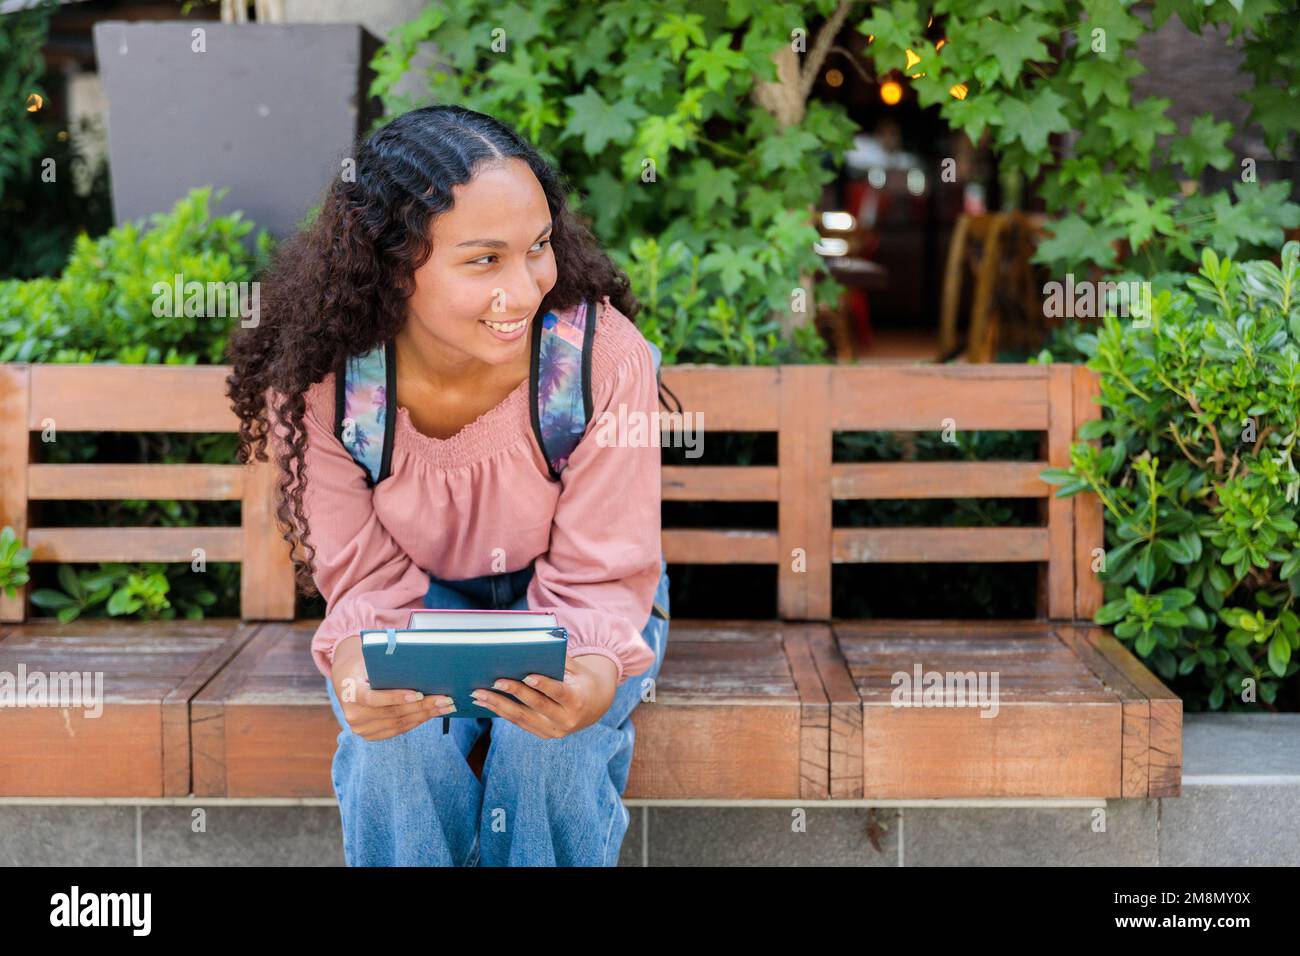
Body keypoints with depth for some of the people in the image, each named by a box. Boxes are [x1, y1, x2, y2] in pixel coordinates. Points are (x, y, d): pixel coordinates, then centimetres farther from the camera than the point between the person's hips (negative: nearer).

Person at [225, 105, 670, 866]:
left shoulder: (604, 354, -28)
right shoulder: (315, 376, -23)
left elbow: (598, 576, -19)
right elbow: (368, 576, -14)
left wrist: (593, 675, -43)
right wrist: (355, 663, -39)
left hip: (566, 601, 0)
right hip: (423, 598, 1)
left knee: (548, 746, -30)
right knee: (393, 749, -29)